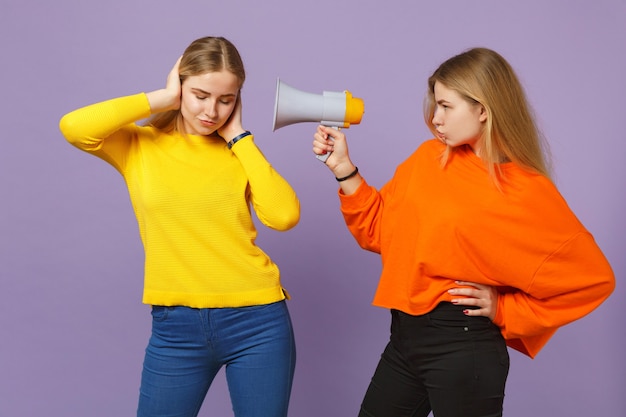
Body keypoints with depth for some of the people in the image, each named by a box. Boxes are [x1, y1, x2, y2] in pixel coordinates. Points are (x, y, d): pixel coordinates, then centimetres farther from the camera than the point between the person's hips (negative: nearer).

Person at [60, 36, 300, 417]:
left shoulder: (239, 151, 4)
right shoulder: (139, 145, 1)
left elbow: (284, 215, -12)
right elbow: (74, 127, -18)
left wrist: (238, 136, -6)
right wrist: (163, 99, -10)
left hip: (256, 321, 1)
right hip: (176, 326, -1)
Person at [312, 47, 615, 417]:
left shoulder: (526, 191, -11)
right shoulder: (429, 158, 4)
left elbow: (595, 277, -8)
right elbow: (377, 232, 9)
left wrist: (506, 312, -9)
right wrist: (343, 168, -2)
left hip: (463, 348, -5)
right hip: (404, 337, 6)